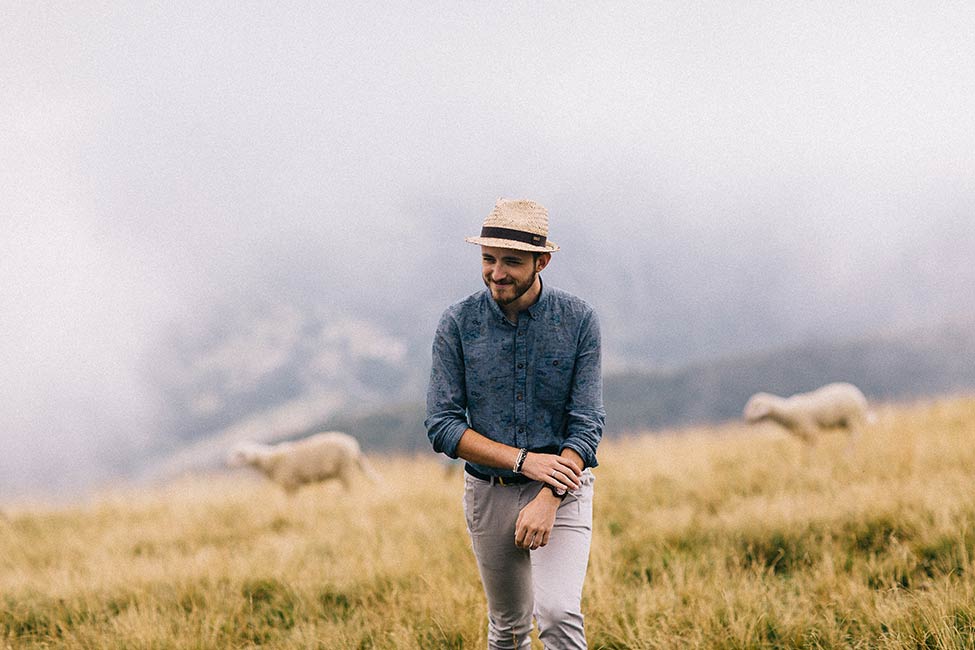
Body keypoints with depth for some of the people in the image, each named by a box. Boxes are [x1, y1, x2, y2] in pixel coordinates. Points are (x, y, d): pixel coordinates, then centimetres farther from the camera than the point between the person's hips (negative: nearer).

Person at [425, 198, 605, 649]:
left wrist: (547, 500, -23)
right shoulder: (458, 324, -5)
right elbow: (442, 425, -7)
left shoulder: (578, 320, -7)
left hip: (562, 489, -2)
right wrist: (522, 459, -18)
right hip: (488, 493, 2)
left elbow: (587, 425, -10)